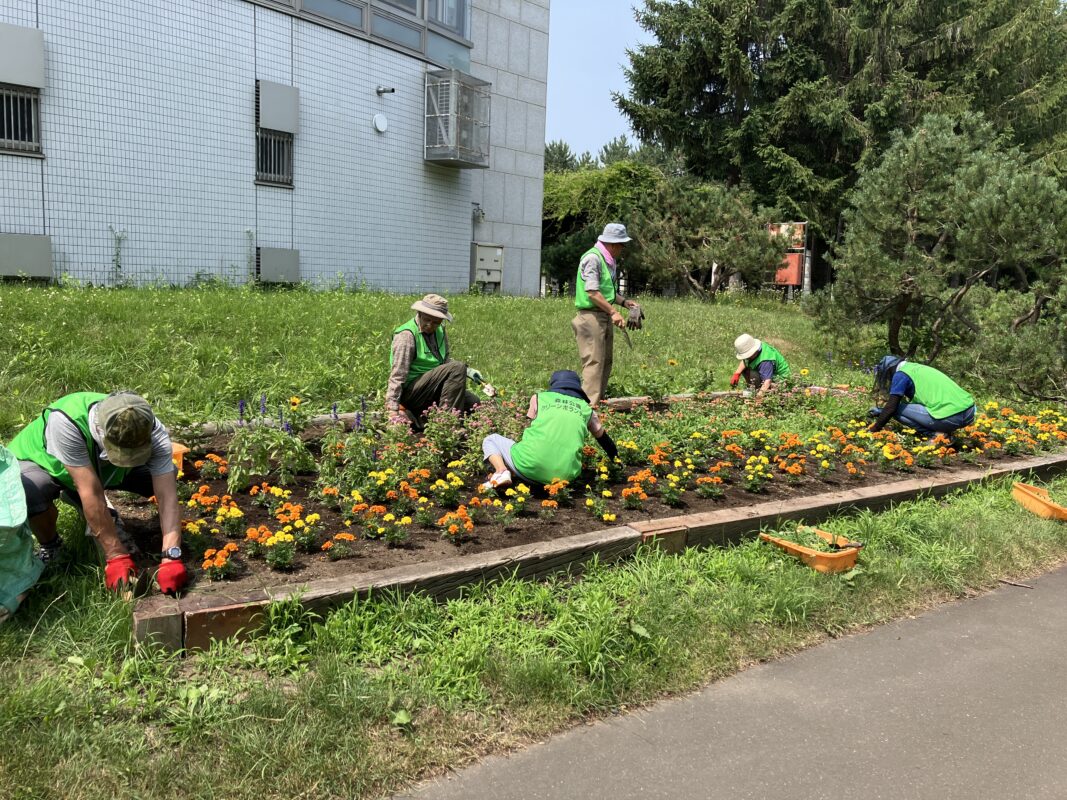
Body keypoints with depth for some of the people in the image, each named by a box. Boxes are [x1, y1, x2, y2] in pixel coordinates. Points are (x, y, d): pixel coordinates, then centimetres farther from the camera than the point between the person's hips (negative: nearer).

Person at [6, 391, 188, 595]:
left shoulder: (152, 432, -32)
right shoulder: (66, 421, -42)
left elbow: (167, 496, -34)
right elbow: (91, 494, -41)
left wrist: (171, 558, -45)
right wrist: (117, 556, -38)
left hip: (99, 467, 4)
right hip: (37, 462, -3)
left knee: (163, 476, -17)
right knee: (29, 493, -37)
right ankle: (49, 546, -3)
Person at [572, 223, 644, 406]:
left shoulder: (609, 260, 16)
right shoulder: (592, 258, -15)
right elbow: (592, 292, -21)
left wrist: (625, 302, 7)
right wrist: (613, 312, -21)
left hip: (604, 316, 10)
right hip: (591, 316, -10)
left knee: (606, 360, 11)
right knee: (594, 361, -12)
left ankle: (599, 400, 18)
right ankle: (589, 404, -11)